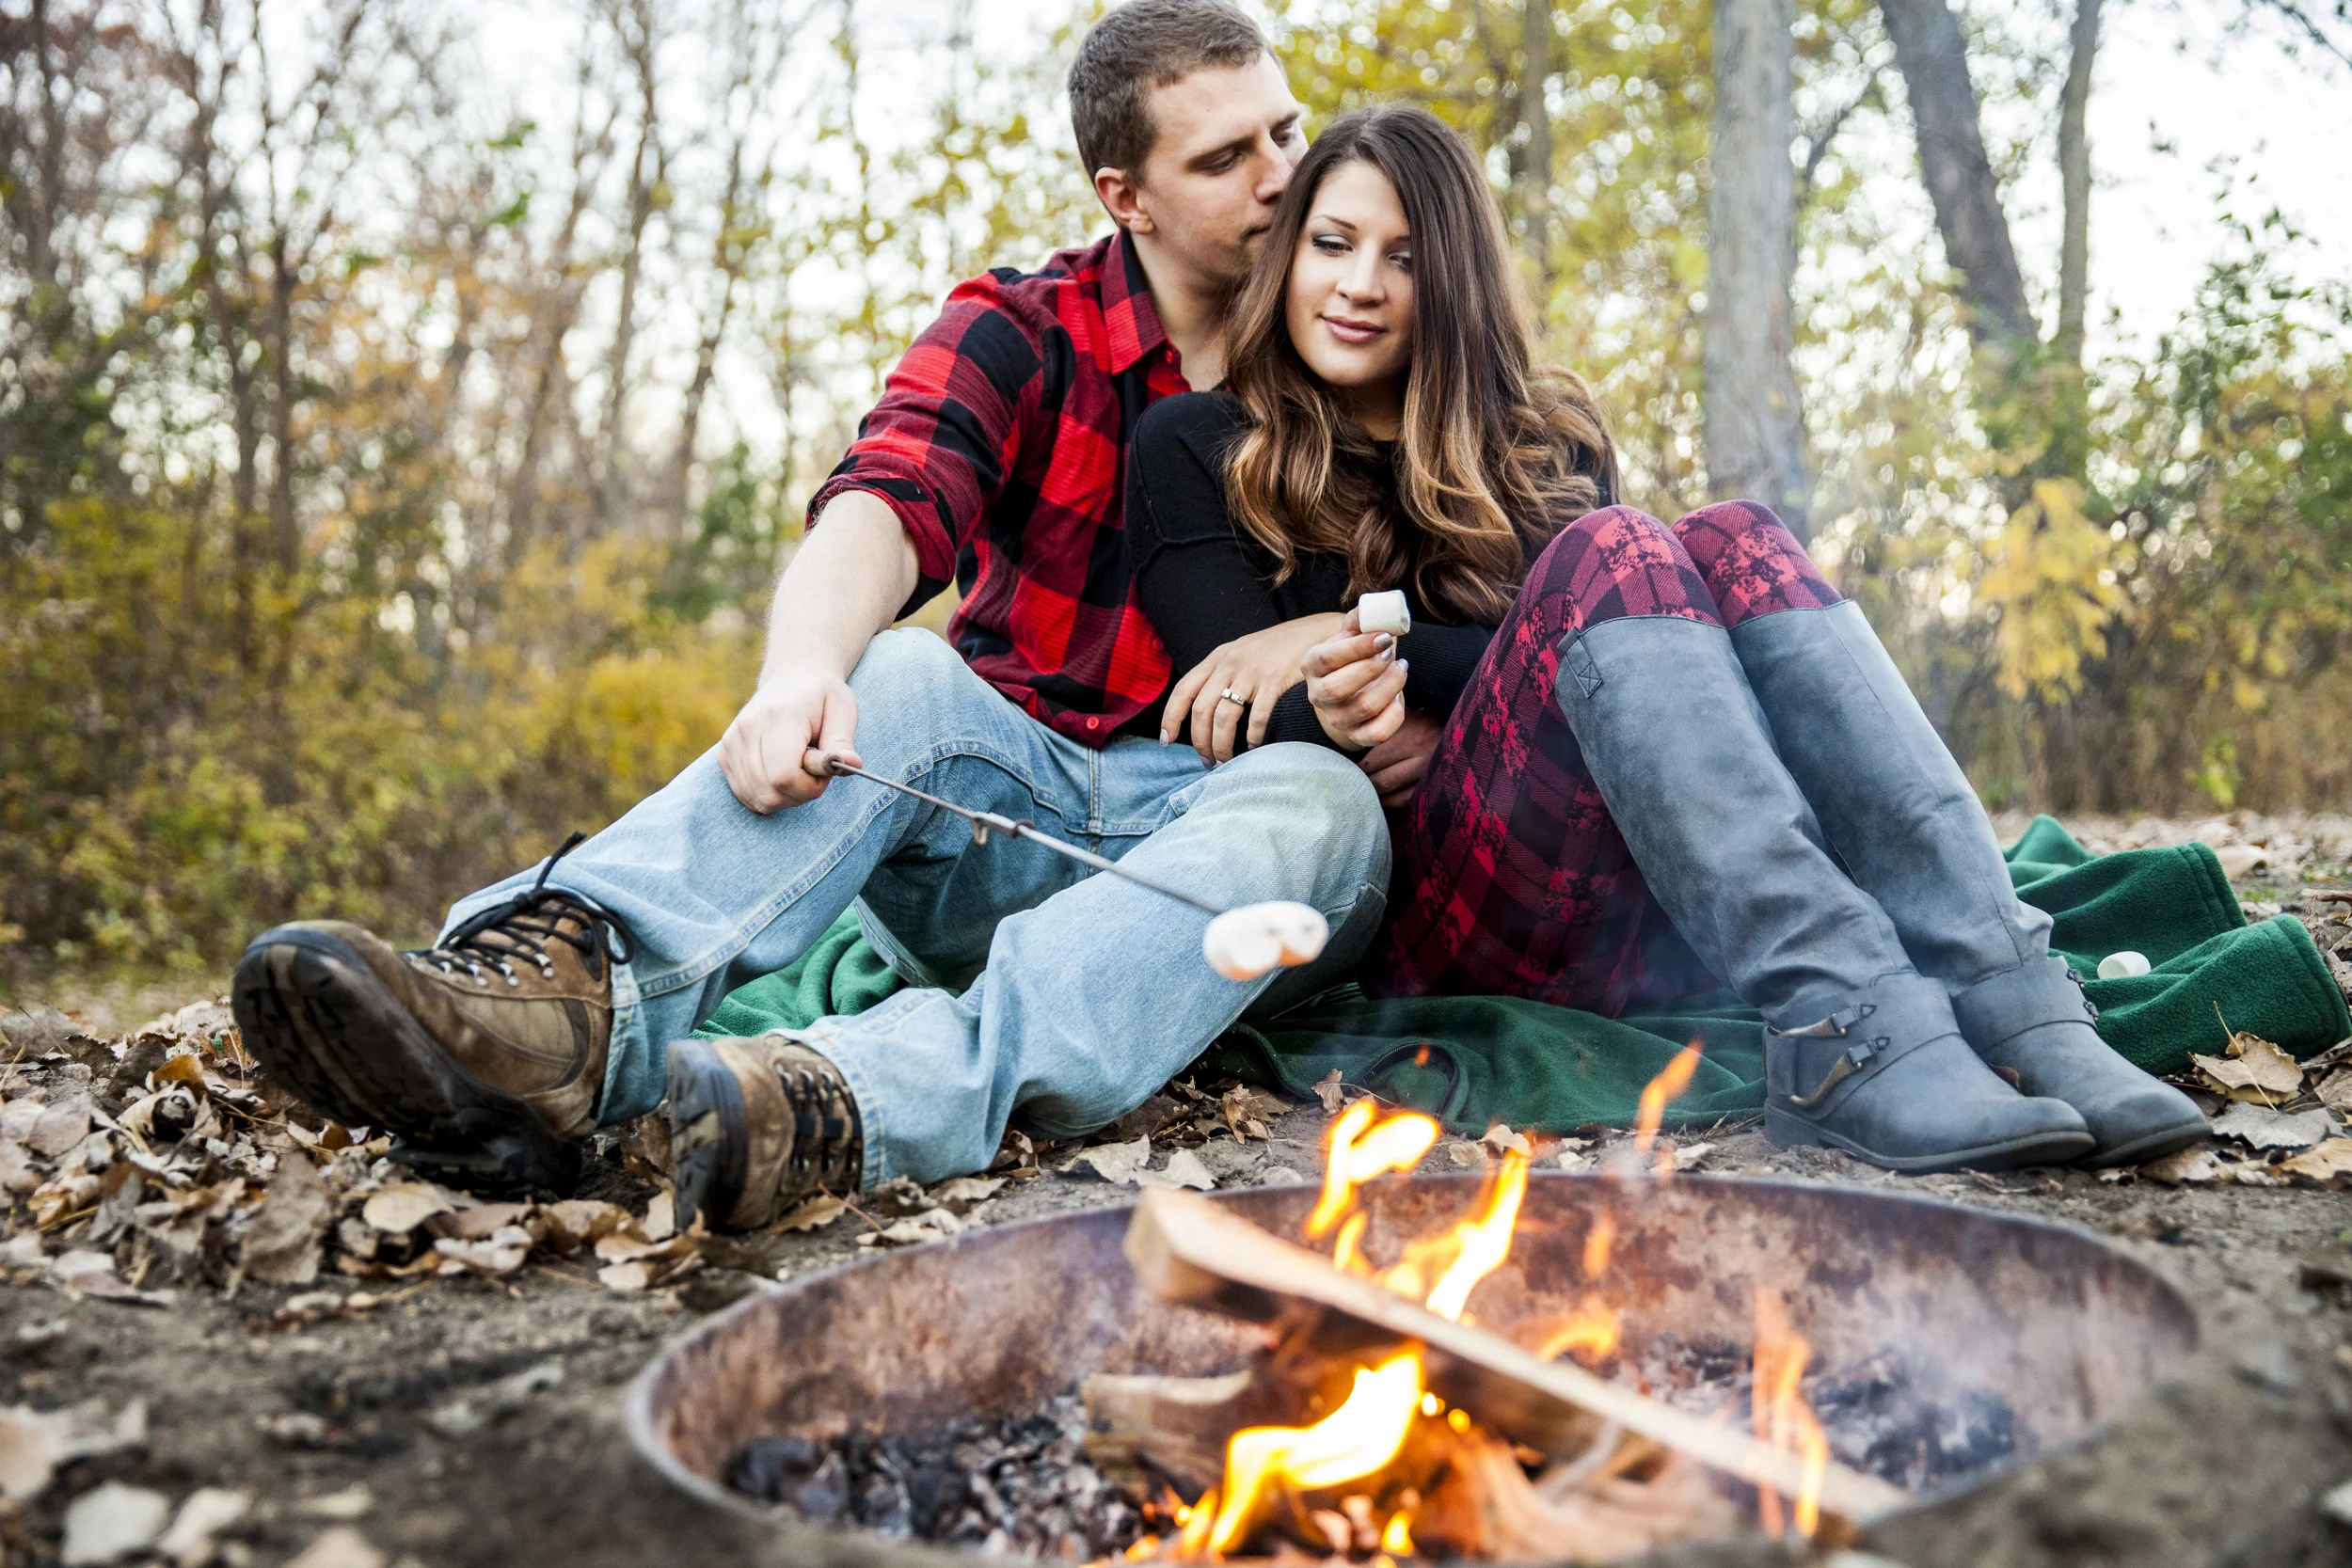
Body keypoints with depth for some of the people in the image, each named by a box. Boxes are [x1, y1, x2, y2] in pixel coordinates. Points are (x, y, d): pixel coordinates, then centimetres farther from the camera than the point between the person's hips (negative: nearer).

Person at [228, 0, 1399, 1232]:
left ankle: (852, 1100, -55)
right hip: (1011, 803, 0)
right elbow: (884, 507, -18)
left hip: (1223, 823, 0)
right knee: (897, 678, -30)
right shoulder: (1018, 338, 3)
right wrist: (802, 672, -40)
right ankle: (556, 998, -56)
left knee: (1326, 806, -34)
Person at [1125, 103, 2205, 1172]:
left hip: (1625, 915, 4)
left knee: (1733, 543, -20)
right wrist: (1325, 713, -24)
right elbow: (1250, 731, -2)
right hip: (1410, 909, -3)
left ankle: (2009, 1000, -33)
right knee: (1609, 552, -25)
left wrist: (1362, 644, -9)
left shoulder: (1540, 437, 21)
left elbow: (1606, 647, 1)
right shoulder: (1197, 450, 11)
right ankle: (1848, 1042, -41)